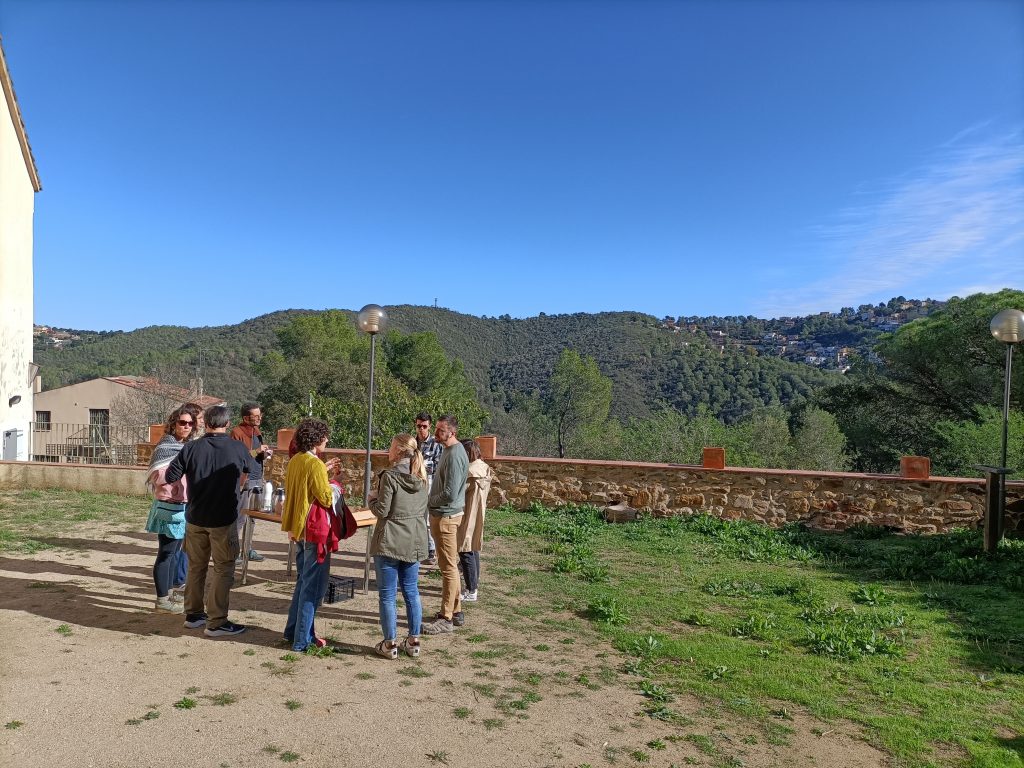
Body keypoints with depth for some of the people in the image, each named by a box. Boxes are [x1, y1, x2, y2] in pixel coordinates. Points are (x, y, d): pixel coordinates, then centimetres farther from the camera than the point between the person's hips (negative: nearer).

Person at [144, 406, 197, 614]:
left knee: (174, 552, 16)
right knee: (166, 553, -3)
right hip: (169, 506, -8)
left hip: (183, 506, 8)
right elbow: (160, 476, -19)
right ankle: (162, 600, 3)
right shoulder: (165, 446, -11)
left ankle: (169, 592, 27)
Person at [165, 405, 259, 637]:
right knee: (223, 570, 4)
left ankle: (193, 614, 30)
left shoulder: (191, 448, -6)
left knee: (196, 567, 18)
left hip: (195, 519, 4)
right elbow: (253, 470, 9)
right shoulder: (237, 448, -9)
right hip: (223, 520, -3)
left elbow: (170, 477, 0)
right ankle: (216, 622, 4)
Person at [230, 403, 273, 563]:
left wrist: (265, 455, 5)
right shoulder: (237, 432, -11)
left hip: (257, 479, 8)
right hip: (243, 480, -8)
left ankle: (247, 549, 22)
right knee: (240, 518, -4)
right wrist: (257, 451, -20)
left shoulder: (257, 431, 15)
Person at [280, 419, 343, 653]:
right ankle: (302, 640, 8)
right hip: (315, 531, -9)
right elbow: (326, 499, -20)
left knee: (303, 581, 22)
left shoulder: (294, 461, 6)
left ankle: (293, 631, 30)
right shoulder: (315, 465, -19)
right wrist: (334, 486, -2)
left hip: (298, 528, 9)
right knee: (313, 586, 1)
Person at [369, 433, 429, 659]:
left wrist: (372, 502, 4)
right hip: (414, 542, 6)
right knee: (411, 591, 15)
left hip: (389, 542, -6)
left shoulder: (390, 476, -16)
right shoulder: (421, 477, 3)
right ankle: (413, 641, 22)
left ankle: (390, 644, 14)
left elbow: (382, 510, -15)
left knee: (387, 594, 6)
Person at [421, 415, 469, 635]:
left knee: (448, 567, -3)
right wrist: (431, 501, 9)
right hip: (441, 515, 10)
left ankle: (446, 618, 5)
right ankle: (455, 611, 27)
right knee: (450, 565, 17)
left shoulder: (455, 455, -20)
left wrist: (428, 501, -10)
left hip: (446, 517, -10)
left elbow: (450, 493, -25)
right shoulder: (448, 450, 11)